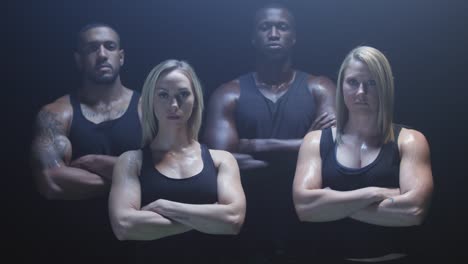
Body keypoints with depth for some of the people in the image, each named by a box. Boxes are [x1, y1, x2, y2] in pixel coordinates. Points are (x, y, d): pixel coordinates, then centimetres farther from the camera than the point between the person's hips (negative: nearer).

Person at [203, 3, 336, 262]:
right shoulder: (228, 95, -2)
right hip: (250, 223, 0)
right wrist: (303, 148, -14)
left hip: (306, 222, 1)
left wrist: (257, 147, -15)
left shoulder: (319, 89, 0)